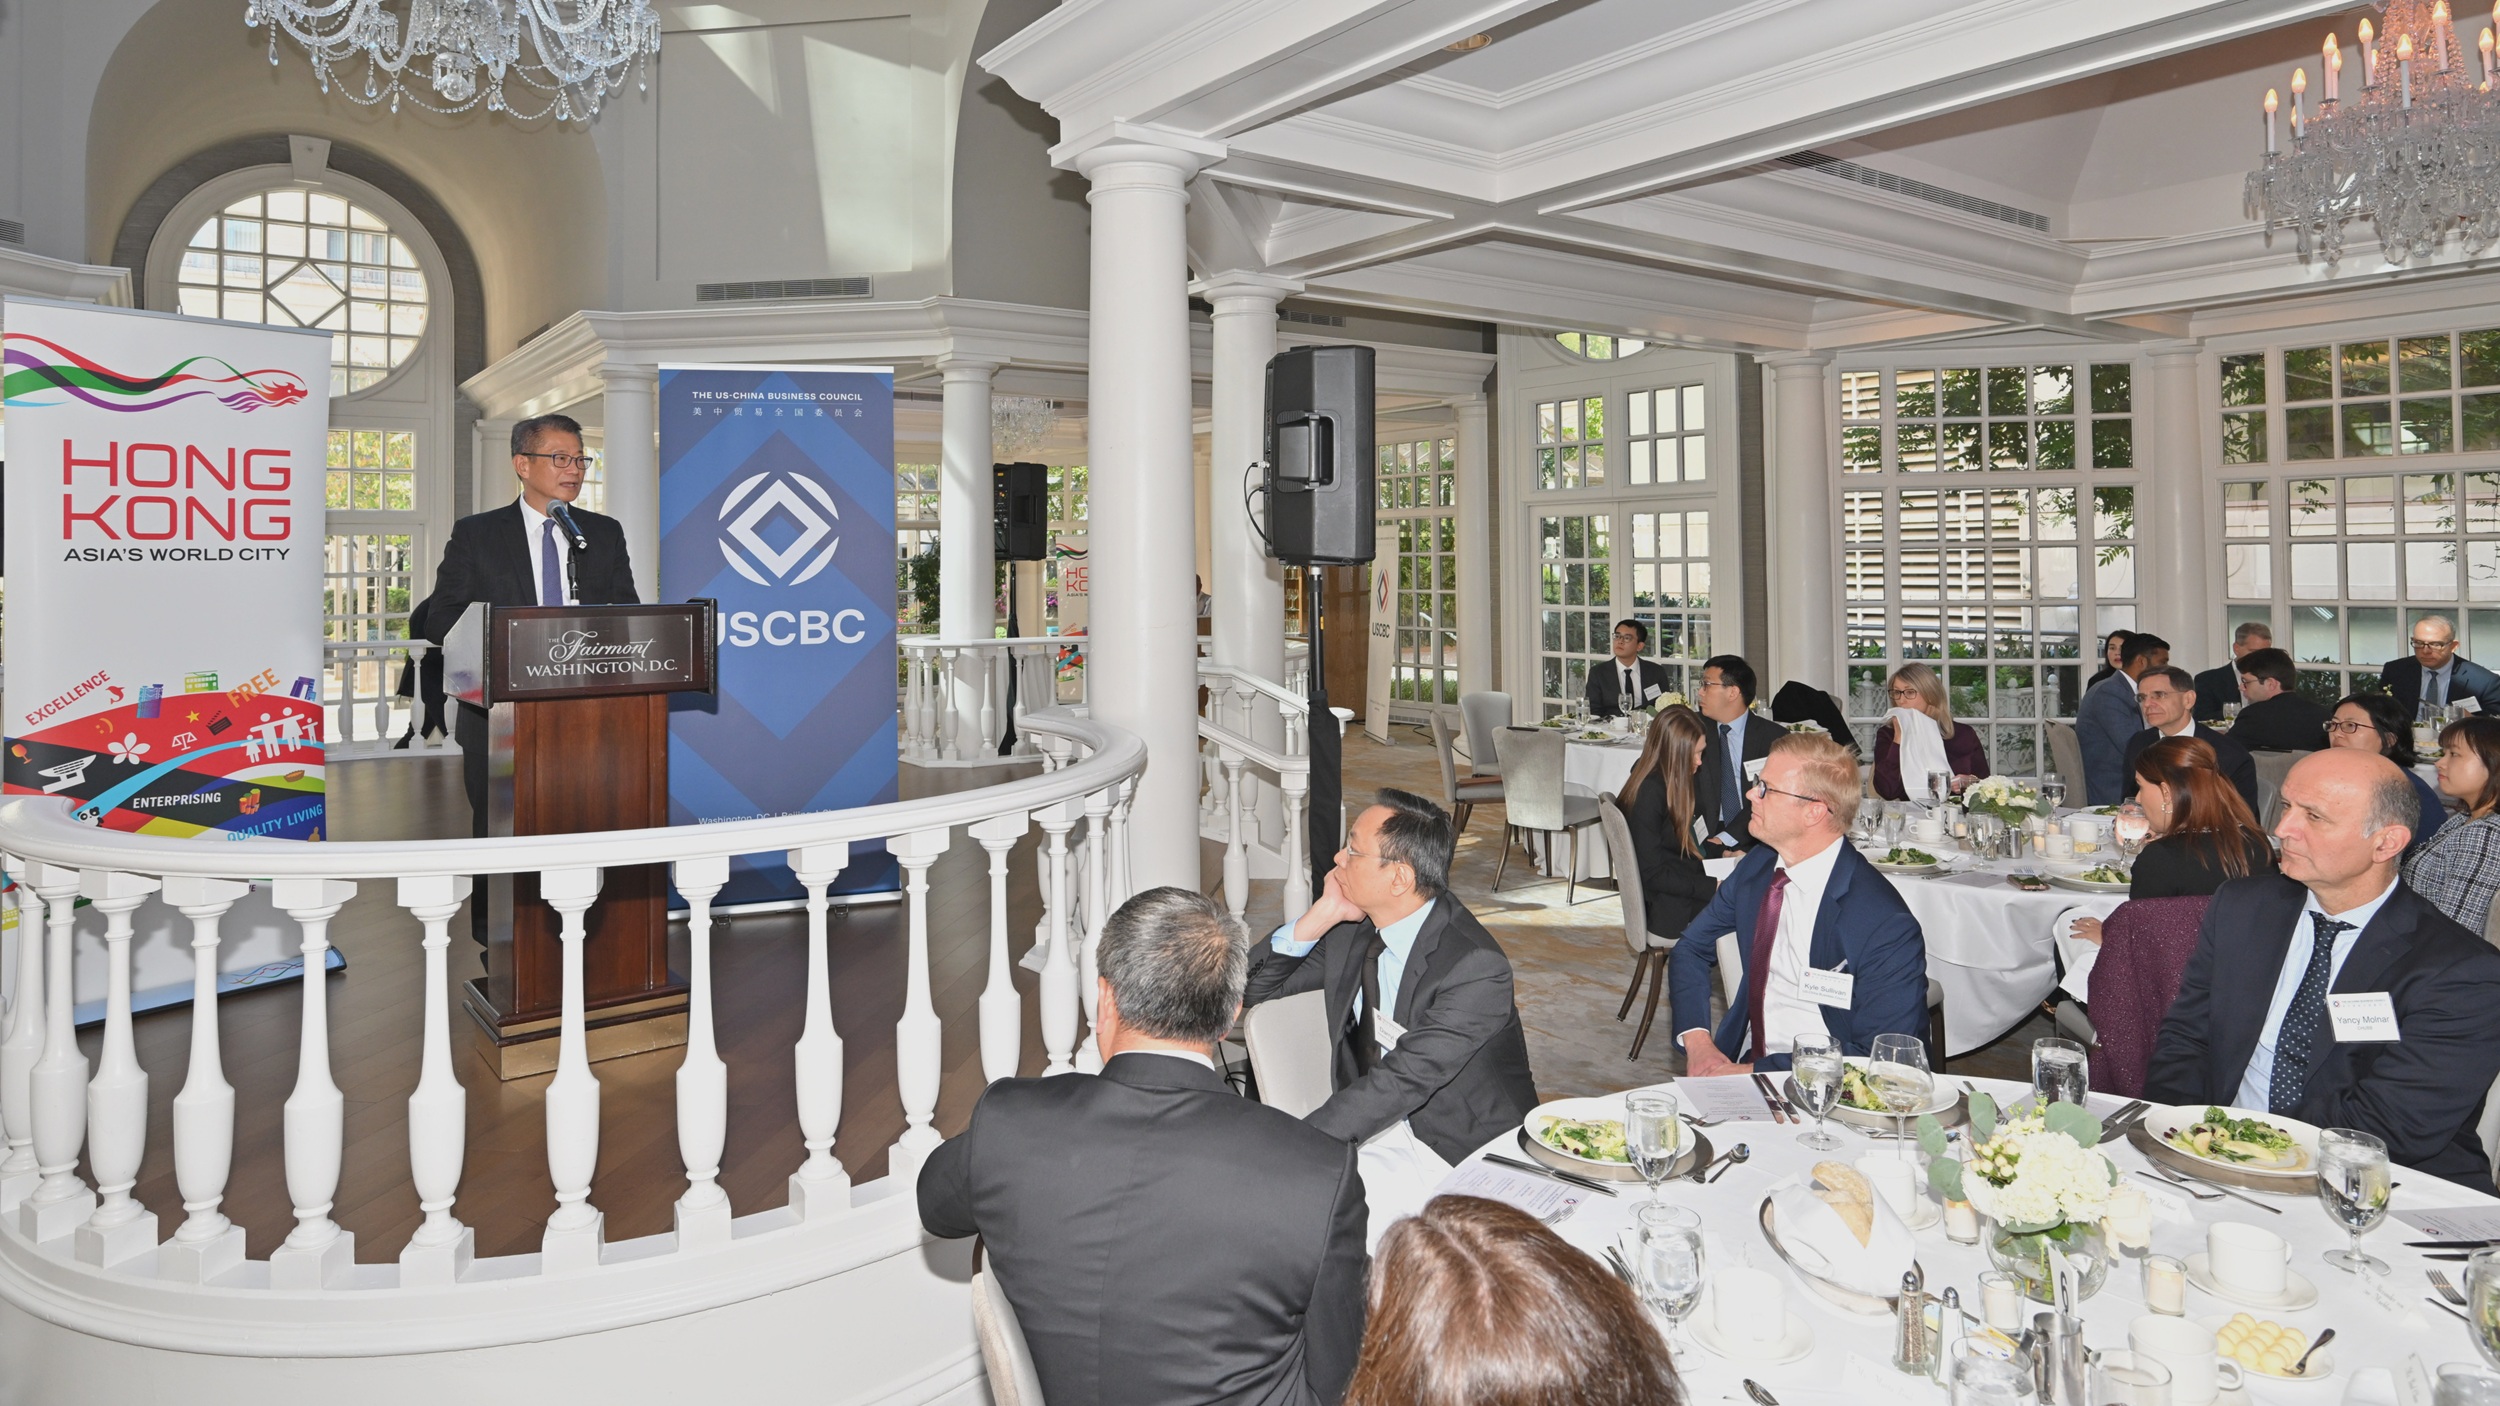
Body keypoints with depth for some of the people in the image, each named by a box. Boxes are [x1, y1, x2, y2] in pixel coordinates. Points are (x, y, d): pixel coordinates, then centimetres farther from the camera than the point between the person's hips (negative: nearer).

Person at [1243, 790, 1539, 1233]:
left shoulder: (1476, 967, -22)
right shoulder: (1354, 928, 0)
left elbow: (1403, 1082, -27)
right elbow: (1256, 989, 6)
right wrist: (1318, 918, -9)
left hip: (1452, 1150, -6)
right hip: (1370, 1122, 7)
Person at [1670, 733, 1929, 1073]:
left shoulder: (1884, 926, -16)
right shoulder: (1756, 867, 4)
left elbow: (1877, 1056, -15)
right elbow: (1692, 949, 14)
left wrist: (1757, 1072, -17)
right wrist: (1696, 1040, -3)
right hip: (1743, 1057, 6)